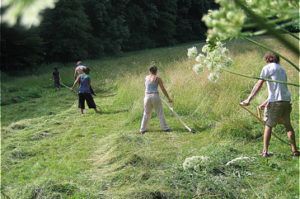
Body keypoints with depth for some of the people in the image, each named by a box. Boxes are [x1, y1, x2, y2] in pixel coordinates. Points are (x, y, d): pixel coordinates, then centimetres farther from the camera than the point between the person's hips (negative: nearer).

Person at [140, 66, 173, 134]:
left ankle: (143, 129, 16)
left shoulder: (146, 78, 9)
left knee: (146, 114, 14)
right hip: (155, 96, -4)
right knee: (160, 113, 5)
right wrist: (169, 98, 4)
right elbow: (163, 89, -1)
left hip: (147, 96, 4)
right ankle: (165, 128, 8)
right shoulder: (157, 78, -2)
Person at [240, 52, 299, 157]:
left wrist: (249, 99, -12)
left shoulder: (267, 68, 3)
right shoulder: (282, 70, 24)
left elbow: (259, 84, -9)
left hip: (275, 102, -5)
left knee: (268, 125, 7)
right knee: (288, 125, 19)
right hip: (286, 101, 6)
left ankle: (265, 151, 6)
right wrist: (265, 103, 26)